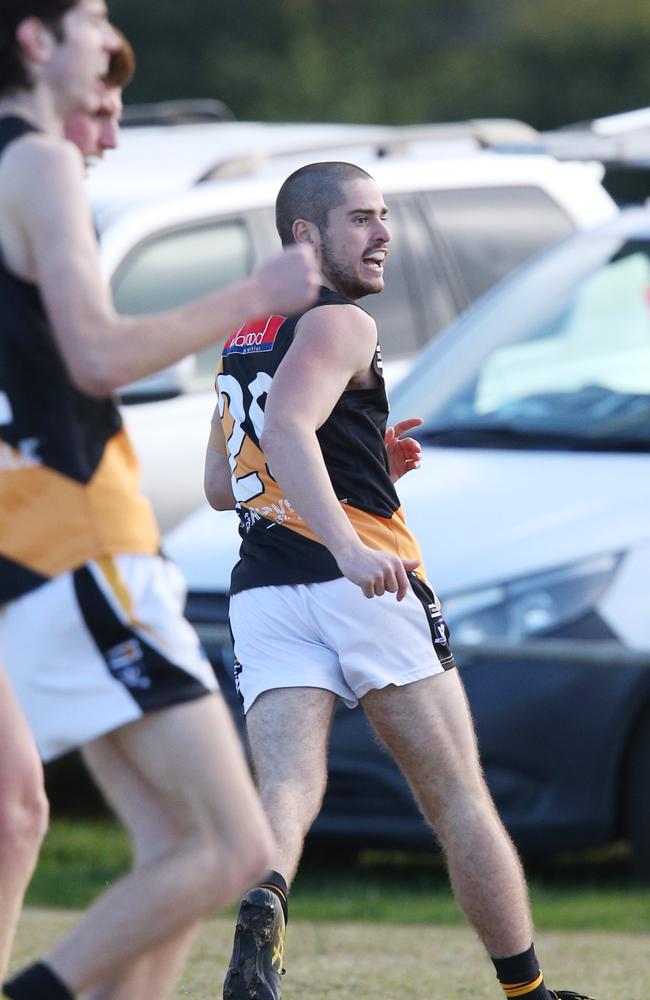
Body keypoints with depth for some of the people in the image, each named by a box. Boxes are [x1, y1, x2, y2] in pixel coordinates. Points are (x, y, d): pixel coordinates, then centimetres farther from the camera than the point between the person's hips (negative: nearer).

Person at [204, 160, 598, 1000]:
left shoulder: (243, 338, 22)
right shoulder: (338, 324, -5)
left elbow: (221, 484, 30)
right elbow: (286, 427, -23)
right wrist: (348, 545, -34)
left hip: (263, 590, 6)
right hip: (363, 586, -6)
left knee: (287, 785, -11)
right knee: (460, 802, 5)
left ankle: (262, 901, -43)